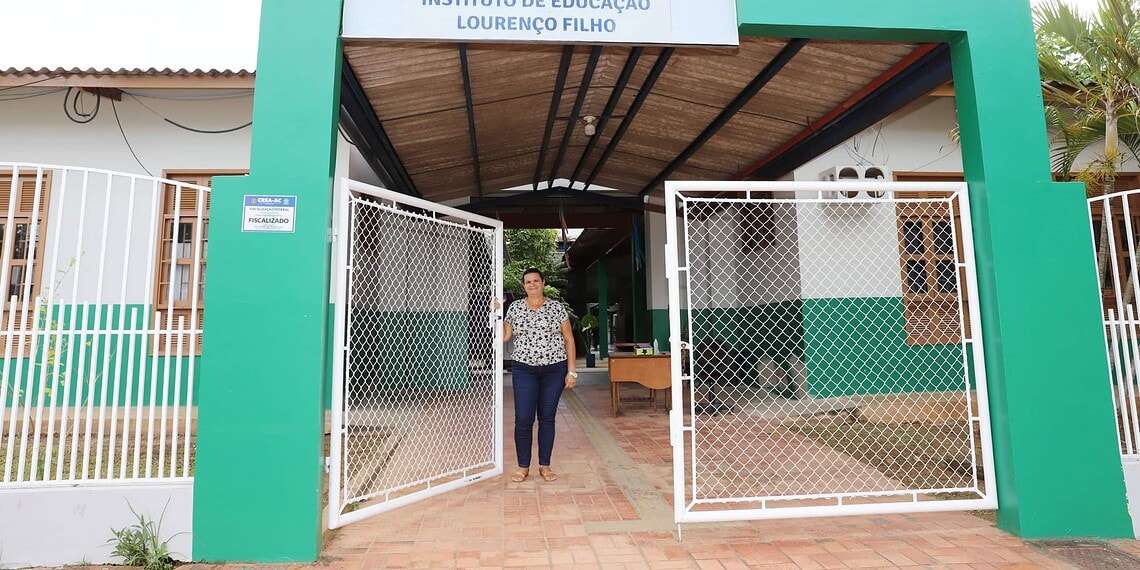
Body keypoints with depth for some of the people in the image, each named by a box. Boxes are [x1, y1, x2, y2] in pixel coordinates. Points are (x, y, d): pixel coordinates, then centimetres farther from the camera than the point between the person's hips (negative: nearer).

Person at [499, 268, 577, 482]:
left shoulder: (557, 307, 0)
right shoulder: (515, 307, 5)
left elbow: (569, 340, 1)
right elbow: (504, 337, 4)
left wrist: (571, 371, -3)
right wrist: (496, 314, -5)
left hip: (554, 370, 0)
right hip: (524, 370, 1)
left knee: (547, 418, 7)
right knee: (523, 419, -3)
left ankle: (545, 466, 21)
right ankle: (523, 467, 14)